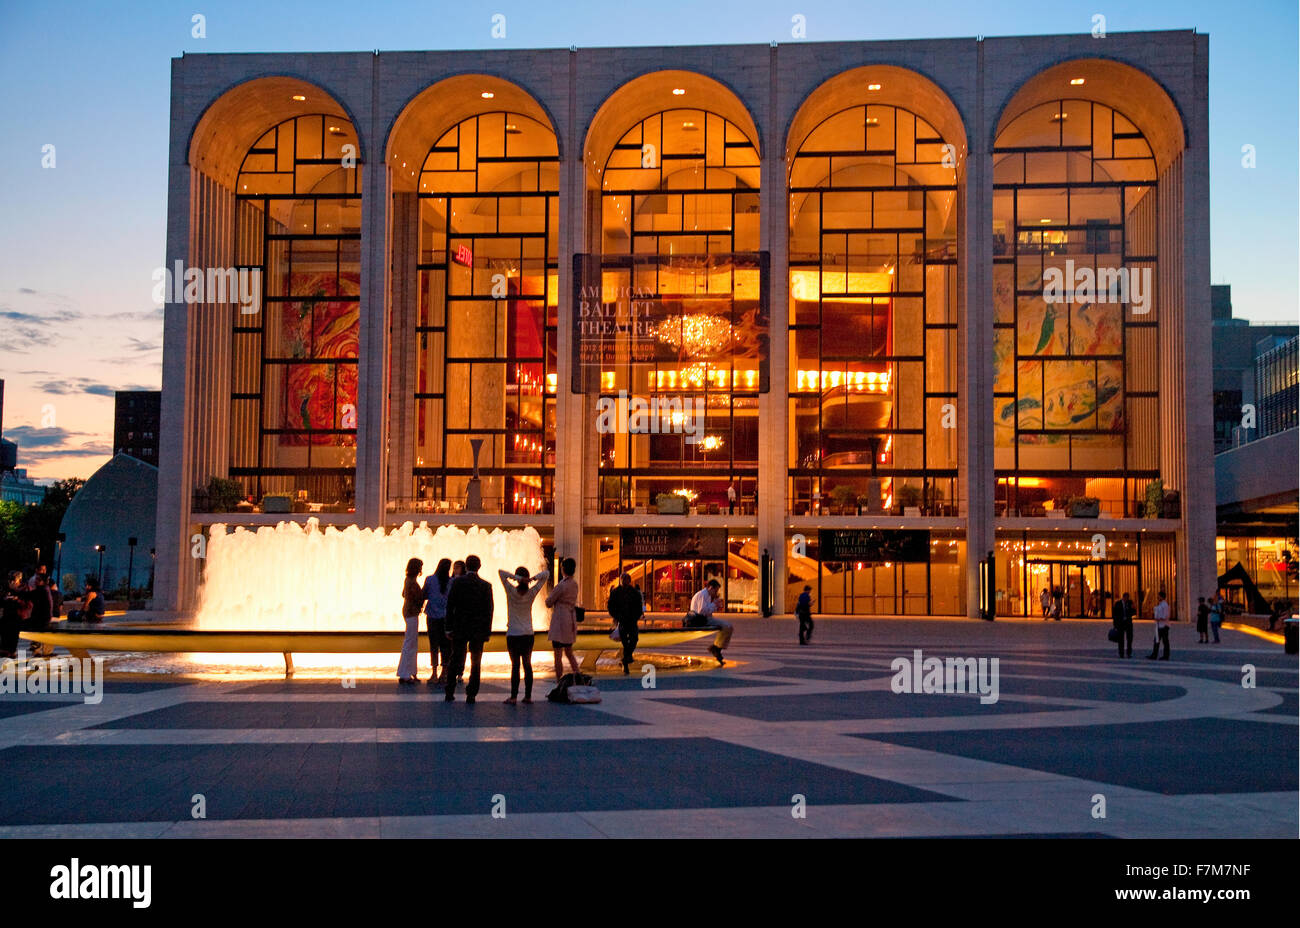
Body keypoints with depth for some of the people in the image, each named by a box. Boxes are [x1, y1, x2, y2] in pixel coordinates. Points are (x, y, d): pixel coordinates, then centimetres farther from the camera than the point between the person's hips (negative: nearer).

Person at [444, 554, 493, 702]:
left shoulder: (458, 582, -5)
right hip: (478, 630, 0)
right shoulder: (486, 586, -4)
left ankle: (450, 693, 13)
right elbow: (489, 610, -2)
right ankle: (471, 694, 4)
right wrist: (487, 632, 4)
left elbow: (450, 606, -4)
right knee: (475, 663, 8)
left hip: (459, 629, 0)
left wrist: (449, 627, 1)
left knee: (455, 661, 11)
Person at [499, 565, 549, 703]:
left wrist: (518, 578, -22)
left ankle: (514, 696, -3)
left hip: (513, 635, -3)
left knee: (515, 665, -1)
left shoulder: (511, 592, -10)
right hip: (528, 635, 3)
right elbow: (546, 575, 5)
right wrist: (533, 578, -13)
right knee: (527, 665, 8)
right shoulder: (531, 593, -3)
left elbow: (501, 572, -13)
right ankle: (528, 696, 8)